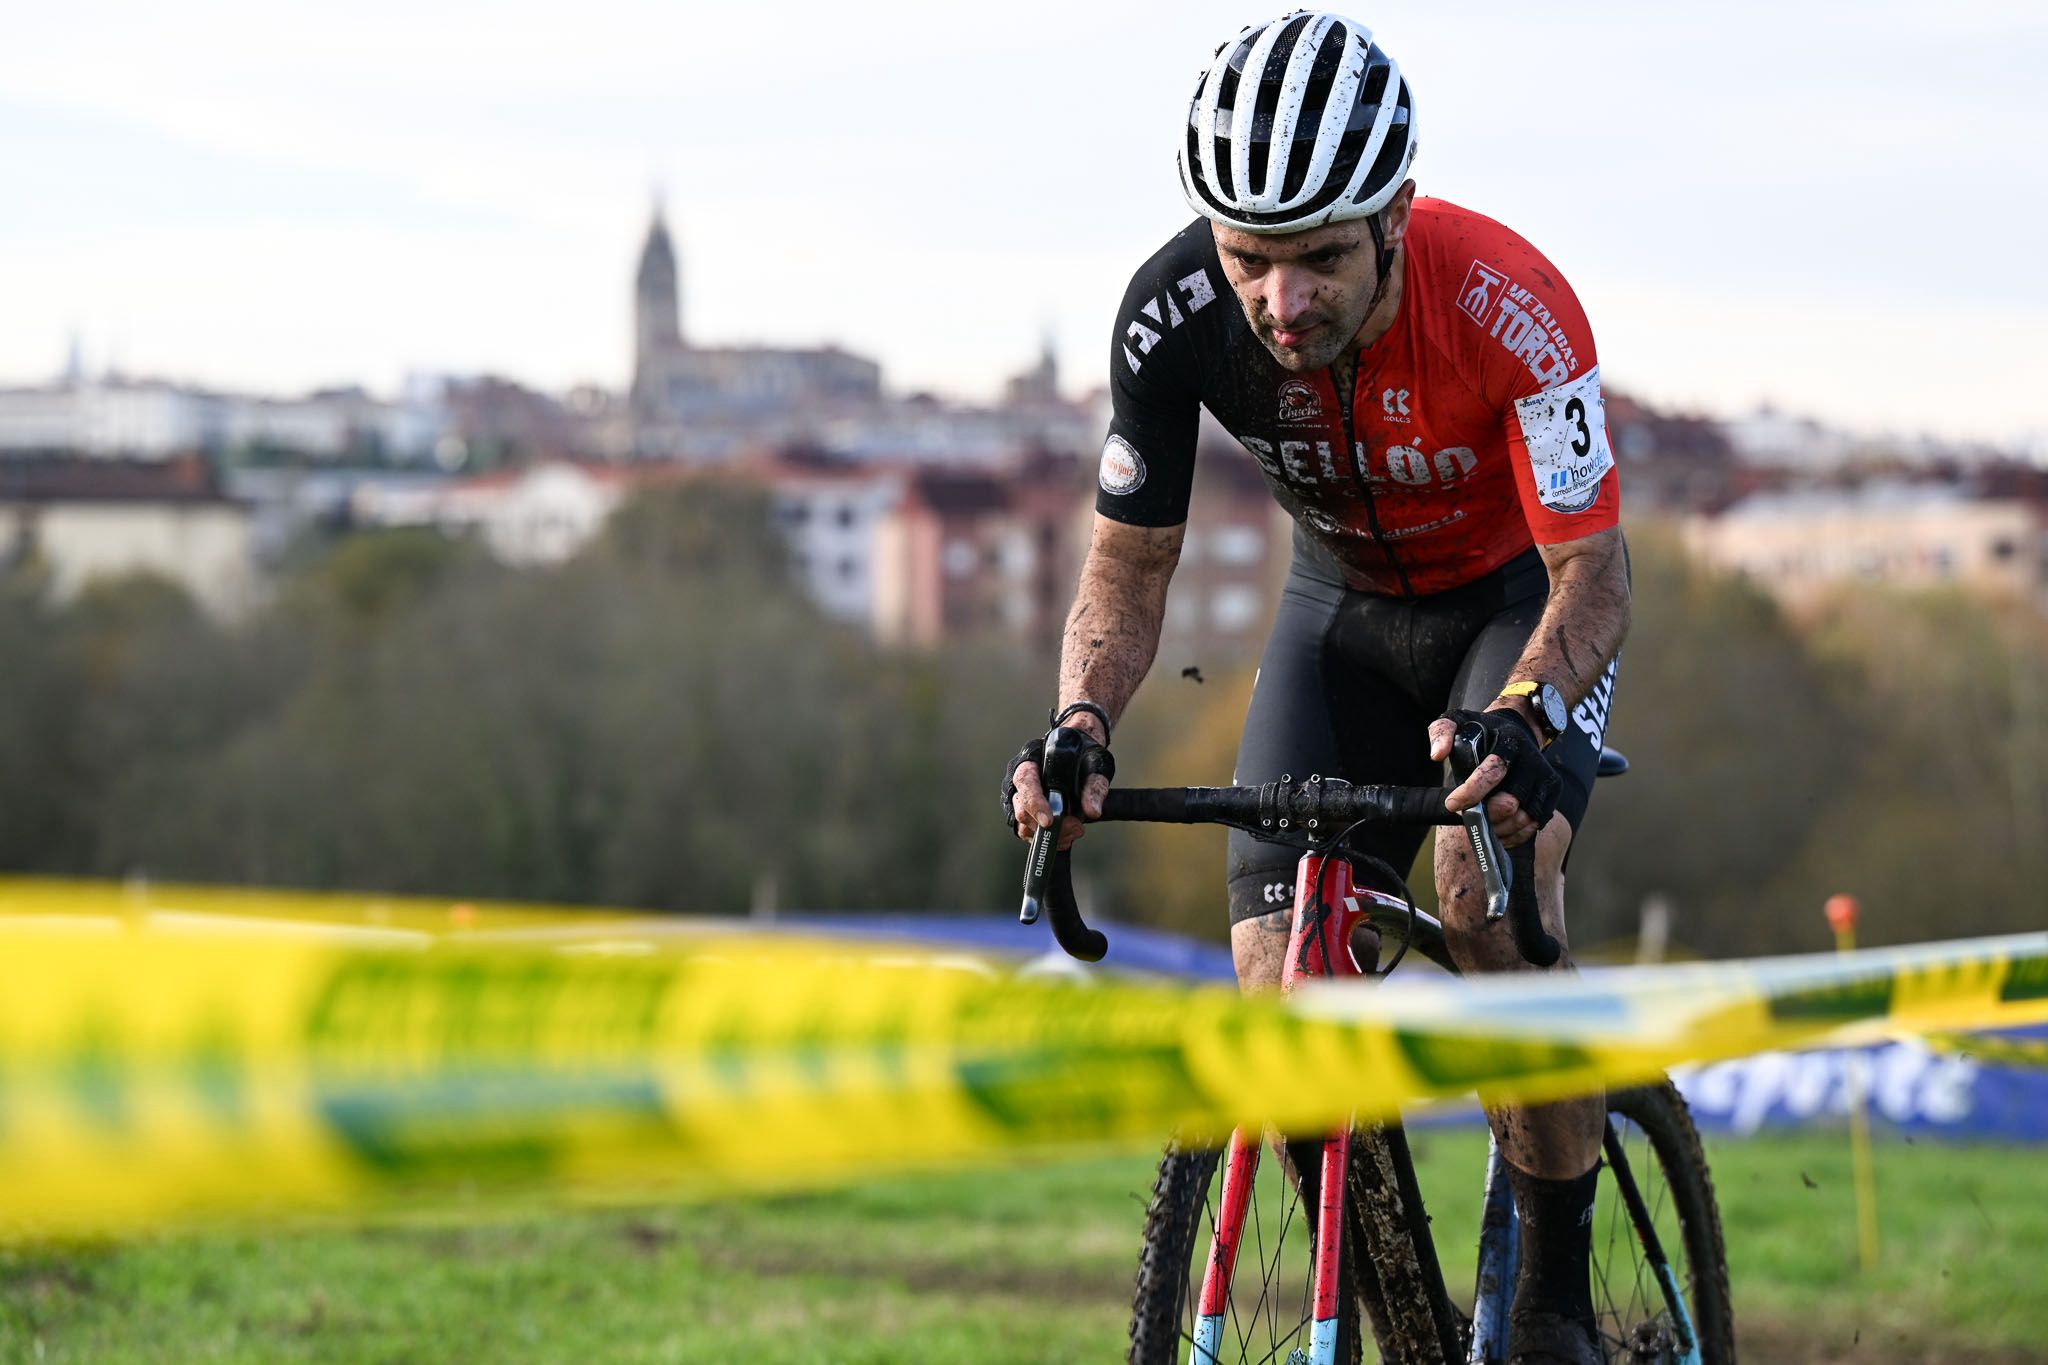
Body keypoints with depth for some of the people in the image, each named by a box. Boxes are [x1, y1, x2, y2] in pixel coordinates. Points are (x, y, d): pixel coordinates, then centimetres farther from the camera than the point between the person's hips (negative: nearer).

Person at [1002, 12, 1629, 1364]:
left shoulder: (1508, 306, -35)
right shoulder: (1177, 314, -26)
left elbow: (1592, 570, -31)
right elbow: (1131, 567, -14)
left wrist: (1521, 719, -51)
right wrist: (1080, 725, -34)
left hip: (1522, 595, -3)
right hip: (1344, 604, 3)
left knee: (1489, 890, -31)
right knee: (1280, 989, -12)